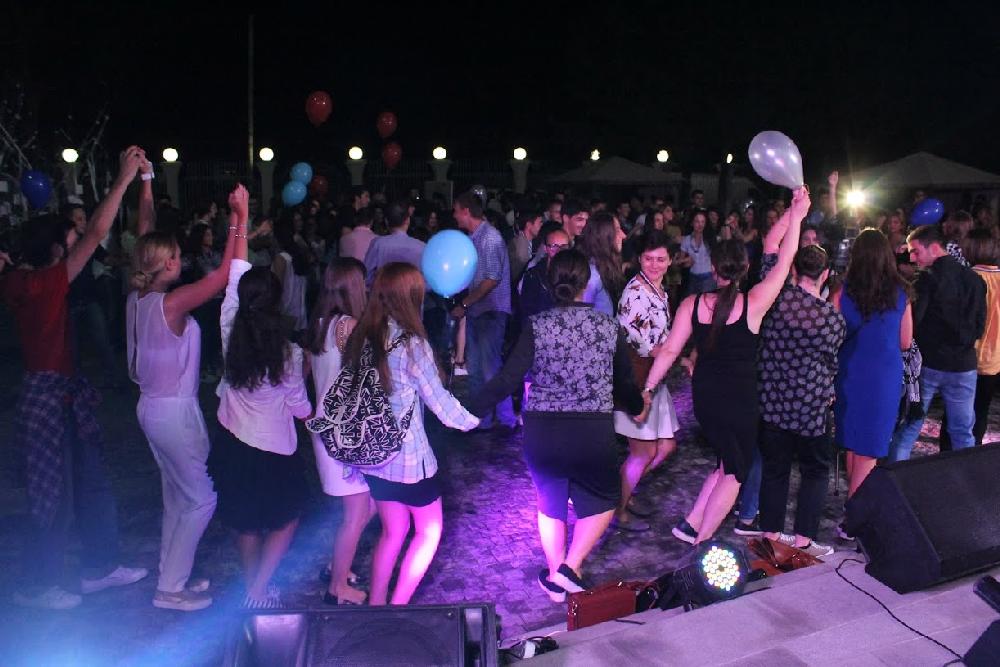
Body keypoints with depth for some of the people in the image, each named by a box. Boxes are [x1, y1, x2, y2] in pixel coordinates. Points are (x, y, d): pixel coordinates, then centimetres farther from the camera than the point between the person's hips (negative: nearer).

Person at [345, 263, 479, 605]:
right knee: (429, 531, 16)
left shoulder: (361, 336, -3)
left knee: (393, 530, 23)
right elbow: (439, 401, -14)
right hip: (410, 460, -6)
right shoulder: (411, 344, -21)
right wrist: (472, 419, 3)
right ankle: (397, 608, 17)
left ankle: (375, 604, 30)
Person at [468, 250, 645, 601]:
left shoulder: (537, 326, -6)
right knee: (603, 500, 25)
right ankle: (569, 568, 14)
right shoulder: (609, 326, -2)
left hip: (542, 432, 1)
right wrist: (637, 406, 29)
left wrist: (468, 410, -5)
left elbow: (508, 378, -13)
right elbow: (625, 382, 7)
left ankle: (556, 579, 36)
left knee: (550, 502, 24)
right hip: (593, 433, 0)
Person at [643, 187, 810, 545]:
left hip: (704, 395, 5)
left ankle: (691, 523, 22)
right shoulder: (753, 303, -14)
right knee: (734, 471, 13)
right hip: (740, 398, -4)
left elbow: (669, 350, -5)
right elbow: (784, 262, -5)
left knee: (728, 462, 24)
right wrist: (796, 217, 4)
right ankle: (700, 539, 15)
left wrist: (647, 389, 2)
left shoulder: (692, 304, -7)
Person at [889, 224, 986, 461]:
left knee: (908, 427, 6)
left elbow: (911, 321, -15)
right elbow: (980, 325, 11)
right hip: (963, 364, 4)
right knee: (963, 432, 12)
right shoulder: (974, 279, 4)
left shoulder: (928, 279, -13)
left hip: (927, 363, -4)